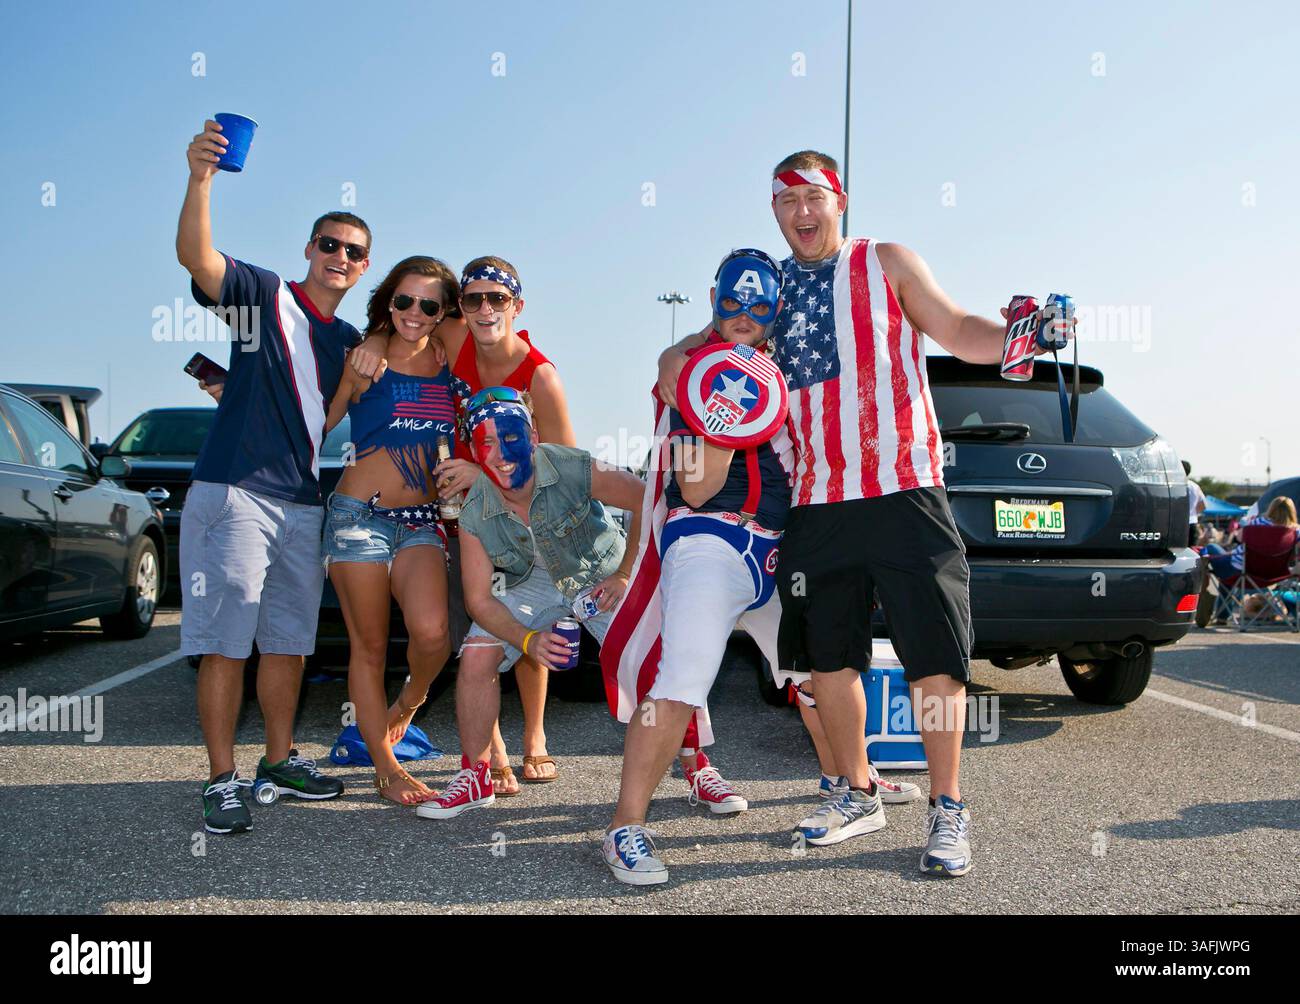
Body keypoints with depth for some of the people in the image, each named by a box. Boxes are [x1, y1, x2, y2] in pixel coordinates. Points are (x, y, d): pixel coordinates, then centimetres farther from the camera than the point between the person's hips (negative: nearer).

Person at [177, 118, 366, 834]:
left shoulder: (349, 340, 17)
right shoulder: (265, 295, -1)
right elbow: (194, 256, -20)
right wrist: (200, 179, -35)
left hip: (303, 503, 7)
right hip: (234, 493, -6)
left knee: (289, 641, 13)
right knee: (225, 644, -5)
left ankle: (280, 759, 26)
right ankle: (222, 781, 3)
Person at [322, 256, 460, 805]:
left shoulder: (449, 362, 9)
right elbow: (319, 425, 3)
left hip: (423, 520, 2)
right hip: (360, 514, -2)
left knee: (431, 631, -20)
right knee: (369, 646, 2)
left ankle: (407, 703, 13)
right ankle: (385, 767, 16)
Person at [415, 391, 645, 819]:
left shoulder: (576, 470, -31)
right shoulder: (475, 515, -22)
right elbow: (479, 599, -15)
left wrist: (625, 575, -19)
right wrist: (528, 640, -31)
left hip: (599, 572, -2)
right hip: (532, 580, 2)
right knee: (476, 657, -15)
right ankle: (475, 776, 5)